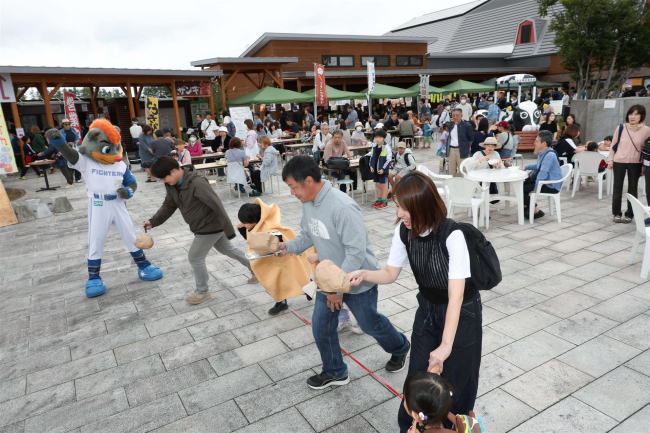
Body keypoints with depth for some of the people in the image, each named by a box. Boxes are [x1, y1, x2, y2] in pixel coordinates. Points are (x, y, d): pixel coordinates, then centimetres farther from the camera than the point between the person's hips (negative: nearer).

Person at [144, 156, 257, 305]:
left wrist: (229, 230, -25)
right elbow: (168, 205, 11)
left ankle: (202, 291, 21)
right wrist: (153, 221, -1)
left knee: (195, 257, 0)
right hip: (205, 226, 10)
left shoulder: (197, 183, -30)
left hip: (211, 226, -10)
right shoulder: (172, 185, -2)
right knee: (227, 249, 22)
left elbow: (217, 206, -28)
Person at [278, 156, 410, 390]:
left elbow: (357, 252, -32)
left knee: (370, 324, 16)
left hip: (358, 280, -7)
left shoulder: (342, 207, -33)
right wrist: (288, 246, -13)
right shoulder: (308, 203, -6)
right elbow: (308, 235, 7)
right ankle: (334, 372, 33)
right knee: (321, 325, 9)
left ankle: (400, 348, 48)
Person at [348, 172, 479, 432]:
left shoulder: (451, 235, -31)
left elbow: (456, 295, -31)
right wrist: (364, 275, -22)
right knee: (417, 379, 12)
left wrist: (446, 345, -31)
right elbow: (391, 273, -2)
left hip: (461, 312, -4)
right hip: (427, 308, 4)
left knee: (456, 382, 12)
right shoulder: (404, 231, -14)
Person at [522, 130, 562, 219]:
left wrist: (536, 188, -26)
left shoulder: (550, 155, -23)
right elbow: (538, 166, 29)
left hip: (551, 186, -10)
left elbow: (543, 173, -29)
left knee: (521, 189, -15)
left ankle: (536, 211, -2)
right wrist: (526, 167, 16)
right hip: (544, 181, 10)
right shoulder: (542, 153, 9)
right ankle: (527, 207, 23)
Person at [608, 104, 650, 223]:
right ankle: (616, 213, 16)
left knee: (632, 188, 7)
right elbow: (613, 145, 4)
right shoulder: (621, 128, -2)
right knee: (617, 188, 5)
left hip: (635, 163, 0)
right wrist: (610, 160, 1)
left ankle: (629, 214, 16)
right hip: (619, 162, 0)